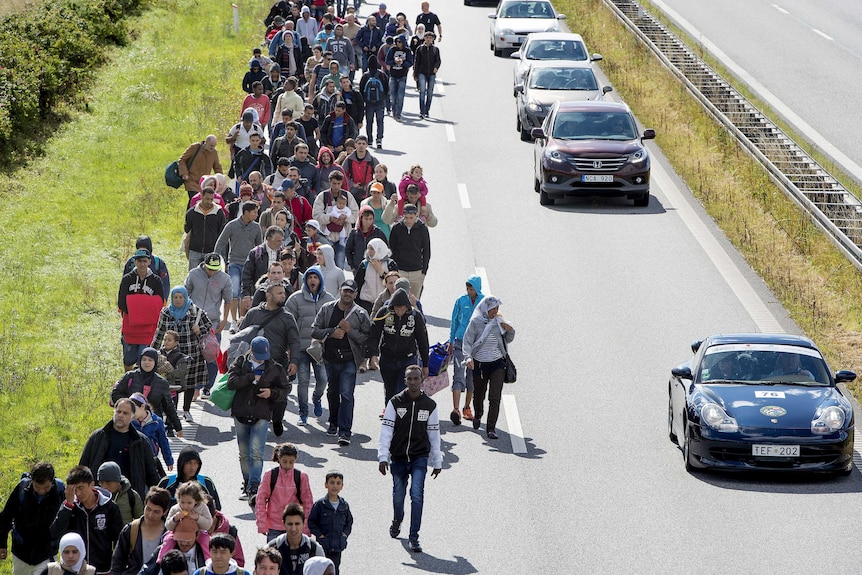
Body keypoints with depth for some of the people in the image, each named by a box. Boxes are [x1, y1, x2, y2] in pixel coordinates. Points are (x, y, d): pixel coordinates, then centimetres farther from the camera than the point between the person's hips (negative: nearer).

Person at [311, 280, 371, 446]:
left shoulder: (360, 314, -3)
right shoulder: (327, 309, 4)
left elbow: (368, 338, -6)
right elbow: (314, 331, 3)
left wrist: (350, 330, -17)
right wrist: (331, 332, -12)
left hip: (349, 360, -4)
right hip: (330, 358, 4)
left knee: (346, 395, -11)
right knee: (332, 392, 19)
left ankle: (345, 432, -12)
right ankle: (334, 423, 39)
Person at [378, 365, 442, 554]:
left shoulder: (430, 405, 1)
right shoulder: (395, 402, -2)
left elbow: (434, 435, 8)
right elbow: (386, 431, -3)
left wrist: (437, 462, 10)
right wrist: (383, 457, -10)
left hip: (419, 458, -1)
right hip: (398, 458, 1)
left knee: (417, 495, -14)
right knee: (398, 496, 11)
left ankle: (414, 538, -11)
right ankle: (397, 520, 44)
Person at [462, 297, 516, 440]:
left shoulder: (499, 321, 4)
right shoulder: (476, 322, -6)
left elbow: (507, 340, 17)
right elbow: (467, 342, -9)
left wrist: (510, 331, -4)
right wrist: (468, 357, -25)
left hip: (497, 363, 1)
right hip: (479, 364, -1)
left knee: (495, 397, -11)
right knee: (478, 394, 16)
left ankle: (491, 428, -7)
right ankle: (477, 416, 48)